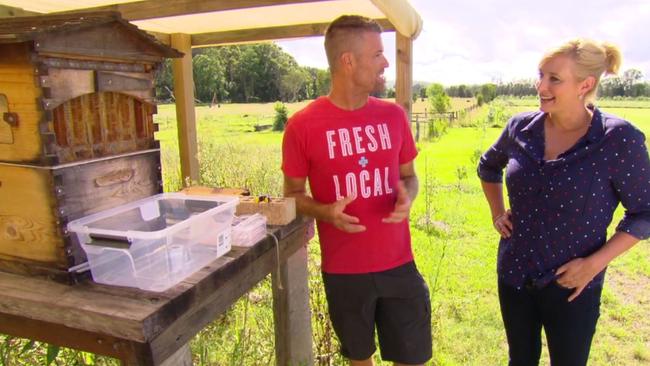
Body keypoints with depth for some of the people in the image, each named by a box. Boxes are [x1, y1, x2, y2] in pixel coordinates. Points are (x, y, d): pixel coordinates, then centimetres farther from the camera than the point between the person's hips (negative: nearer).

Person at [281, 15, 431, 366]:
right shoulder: (303, 124, -11)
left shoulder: (393, 115, 0)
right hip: (343, 271, -2)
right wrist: (325, 212, -21)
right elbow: (293, 193, -1)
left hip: (399, 265, 3)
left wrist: (407, 197, -12)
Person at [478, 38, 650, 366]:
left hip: (571, 285, -3)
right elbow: (488, 167, 16)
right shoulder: (521, 128, -5)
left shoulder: (619, 139, -16)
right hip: (513, 276, 3)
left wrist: (594, 264, -14)